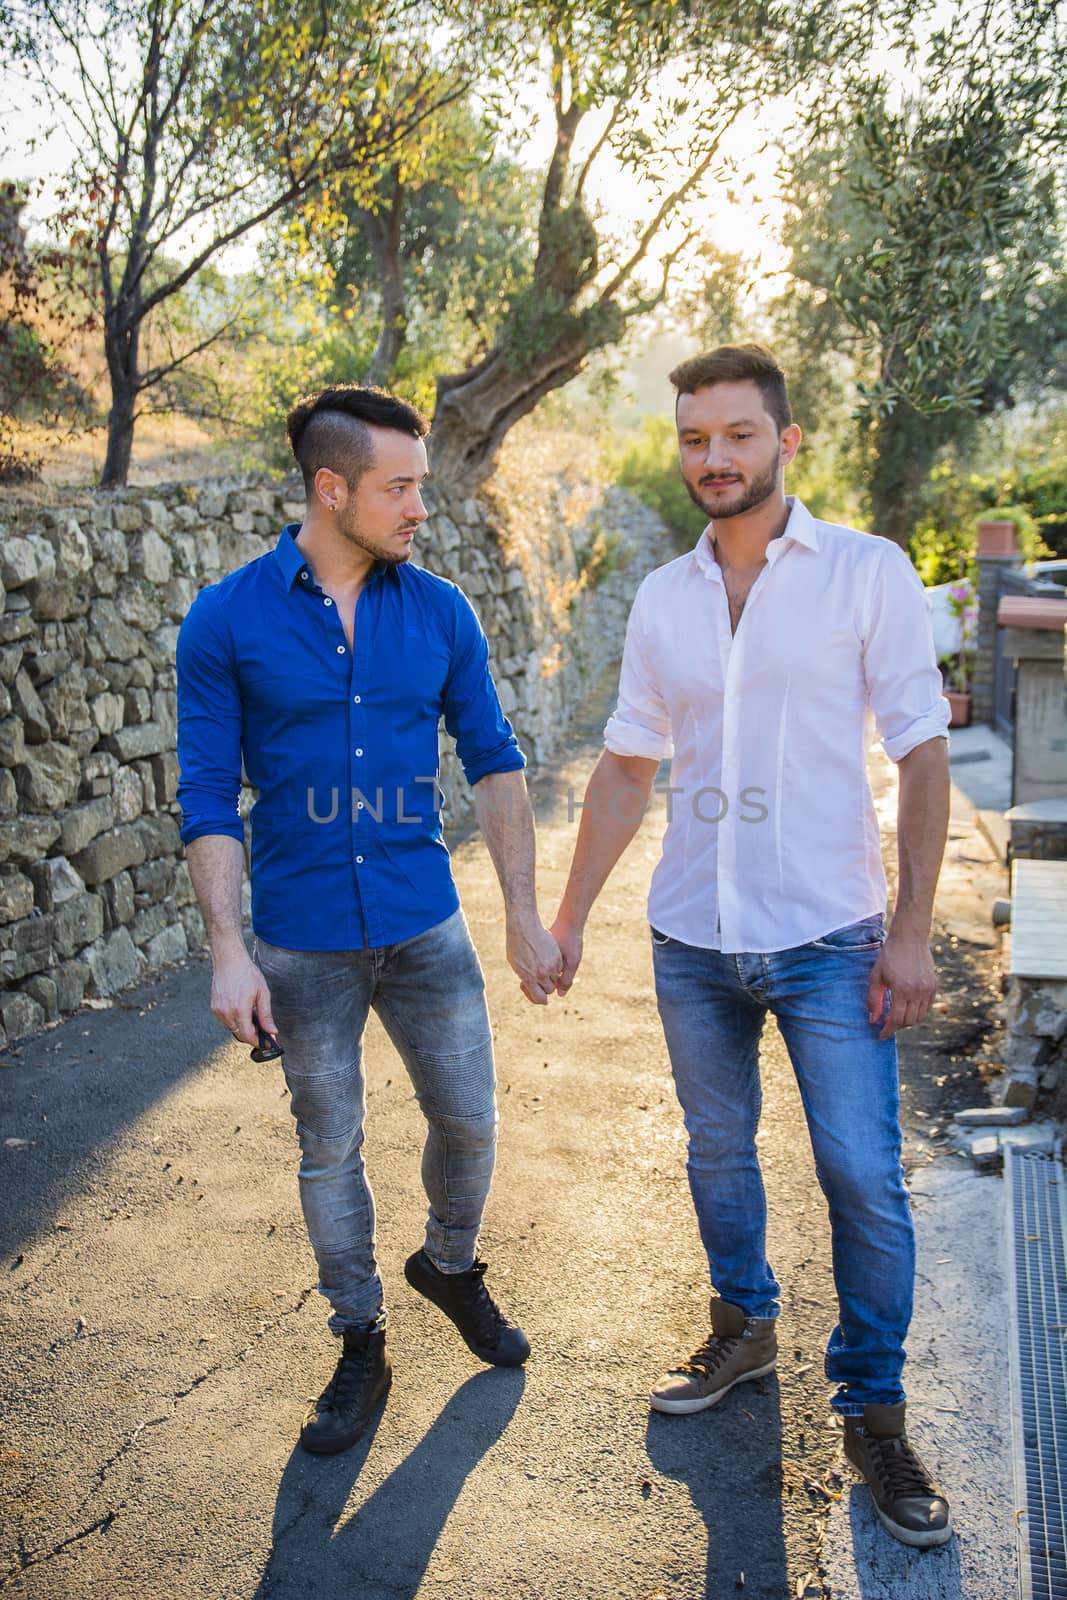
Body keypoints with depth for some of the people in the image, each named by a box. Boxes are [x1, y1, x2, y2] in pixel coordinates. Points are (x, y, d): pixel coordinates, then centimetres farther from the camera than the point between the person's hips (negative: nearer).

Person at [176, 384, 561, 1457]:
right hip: (303, 943, -2)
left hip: (425, 927, 2)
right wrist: (228, 951, -14)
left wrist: (525, 914, 1)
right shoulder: (227, 622, -9)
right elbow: (209, 796, -8)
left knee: (468, 1120, 12)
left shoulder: (440, 612, -2)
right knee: (330, 1150, 12)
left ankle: (450, 1265, 42)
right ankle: (360, 1345, 31)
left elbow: (492, 761, 3)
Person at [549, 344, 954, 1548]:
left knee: (864, 1180, -1)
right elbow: (626, 767, 10)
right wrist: (568, 918, 9)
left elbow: (921, 755, -6)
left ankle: (872, 1412, 20)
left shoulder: (867, 573, -6)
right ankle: (743, 1330, 40)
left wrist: (911, 931, -11)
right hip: (692, 939, 4)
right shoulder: (662, 598, 5)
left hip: (828, 939, -3)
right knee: (717, 1152, 17)